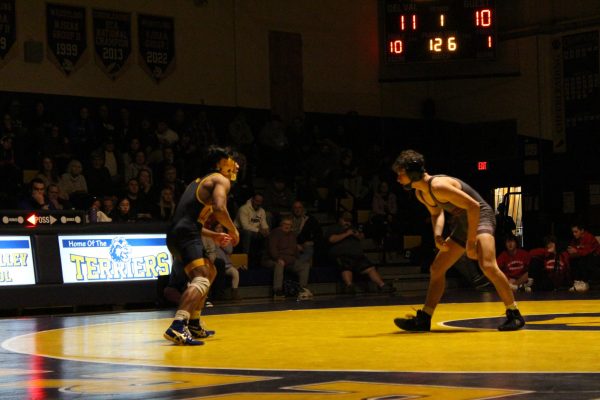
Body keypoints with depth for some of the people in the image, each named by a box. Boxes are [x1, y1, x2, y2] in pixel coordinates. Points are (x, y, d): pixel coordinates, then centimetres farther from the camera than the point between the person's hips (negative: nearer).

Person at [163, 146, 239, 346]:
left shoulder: (201, 181, 30)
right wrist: (233, 230, -1)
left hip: (176, 234, 10)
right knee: (201, 281, -22)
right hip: (186, 234, -10)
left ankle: (193, 325, 27)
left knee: (209, 272, 27)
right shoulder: (221, 180, 2)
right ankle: (177, 327, -41)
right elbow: (219, 209, -17)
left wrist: (213, 235, 31)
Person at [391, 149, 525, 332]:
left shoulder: (438, 186, -28)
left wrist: (471, 241, -26)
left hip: (480, 216, -10)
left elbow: (474, 206, -29)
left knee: (487, 265, -29)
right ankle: (423, 319, 15)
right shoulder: (420, 193, 1)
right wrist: (437, 235, -3)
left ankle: (514, 315, -17)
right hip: (462, 222, 10)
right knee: (436, 269, 9)